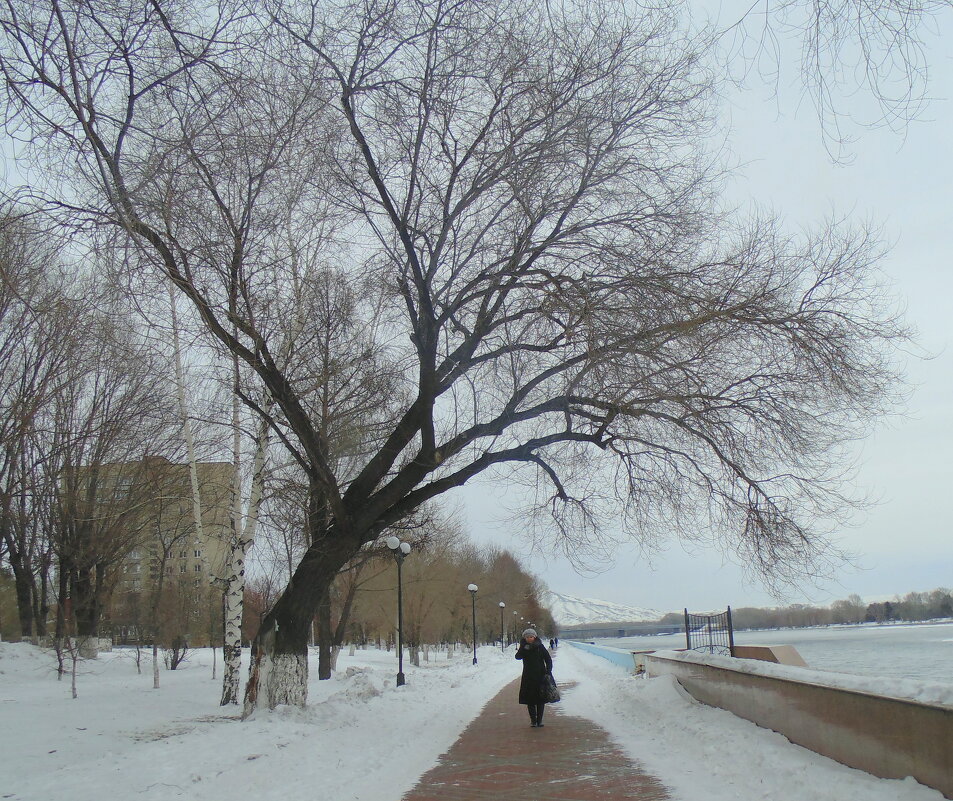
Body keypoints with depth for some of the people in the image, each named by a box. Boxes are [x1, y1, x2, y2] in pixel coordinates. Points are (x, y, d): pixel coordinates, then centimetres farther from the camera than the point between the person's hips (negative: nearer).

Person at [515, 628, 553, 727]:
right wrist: (524, 649, -29)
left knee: (540, 699, 1)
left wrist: (548, 671, -10)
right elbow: (518, 656, -14)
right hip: (528, 676, 1)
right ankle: (533, 720, 10)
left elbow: (548, 659, 2)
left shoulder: (540, 647, -1)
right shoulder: (523, 647, 3)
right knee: (530, 700, 1)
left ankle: (539, 720, 10)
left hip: (540, 675, -1)